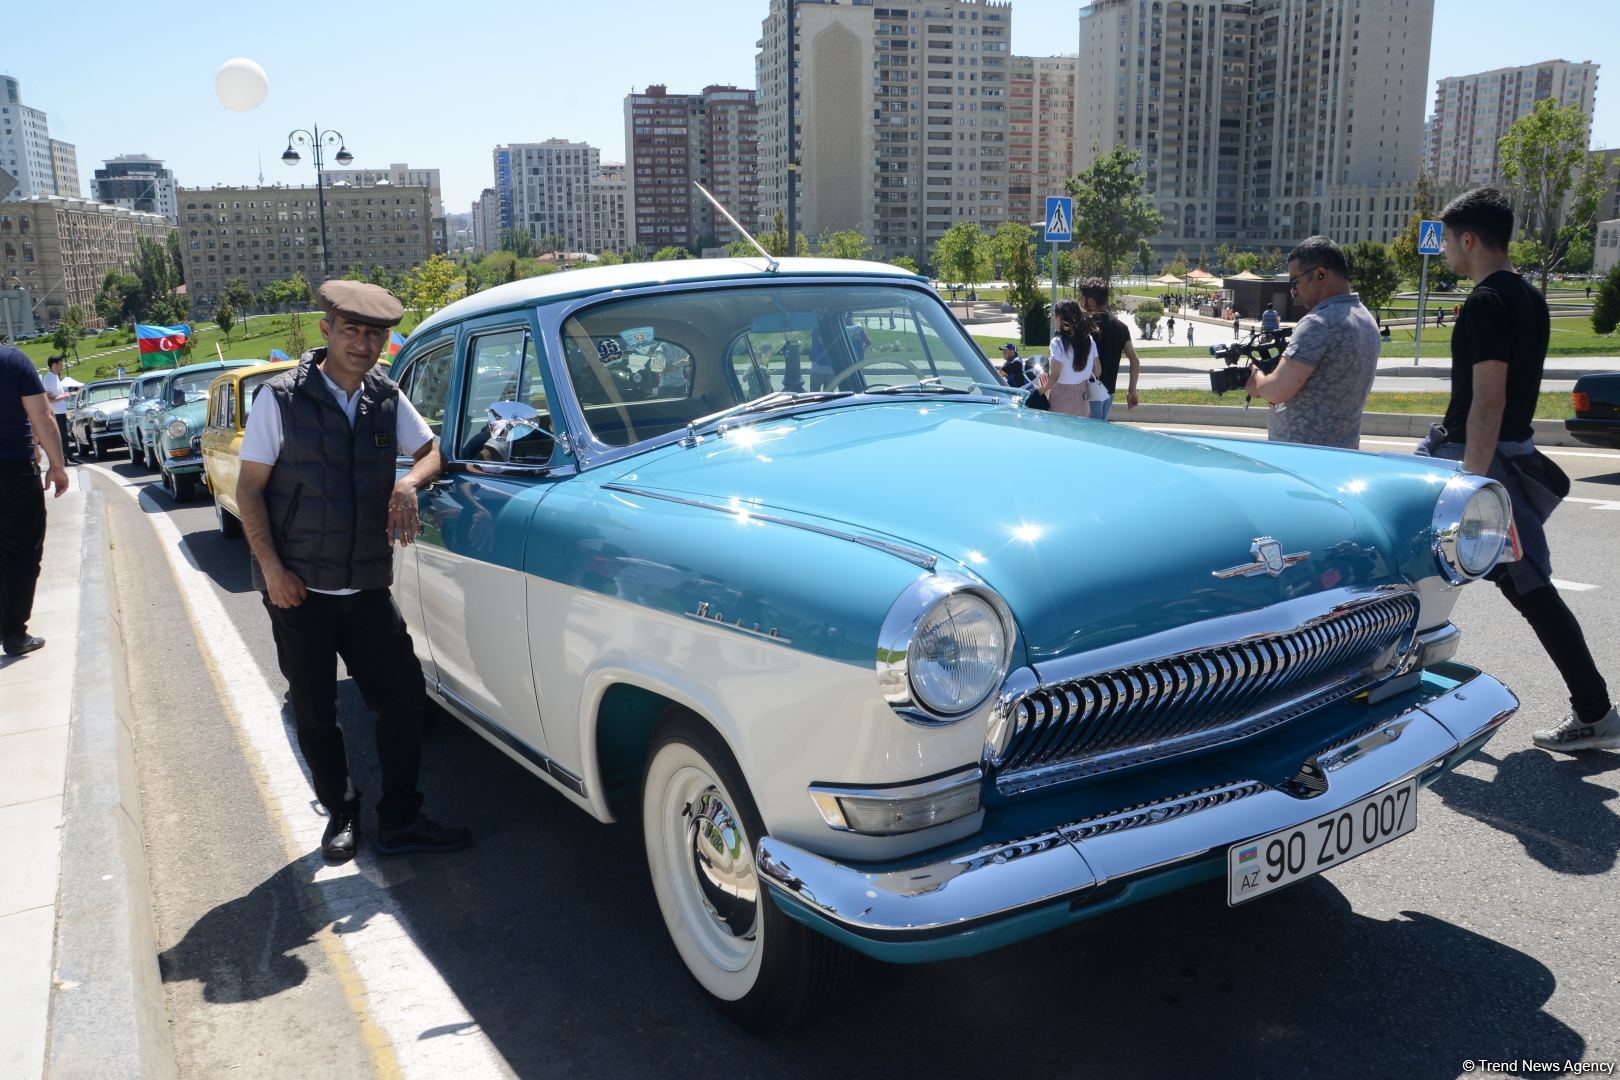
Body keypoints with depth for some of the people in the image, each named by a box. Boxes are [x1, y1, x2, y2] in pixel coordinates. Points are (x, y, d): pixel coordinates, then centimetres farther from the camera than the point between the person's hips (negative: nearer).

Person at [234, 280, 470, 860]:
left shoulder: (387, 399, 3)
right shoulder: (282, 398, -8)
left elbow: (433, 451, 14)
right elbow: (248, 491, -7)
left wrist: (410, 482, -9)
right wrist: (272, 568, -15)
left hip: (367, 588, 3)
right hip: (298, 591, -3)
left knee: (405, 698, 1)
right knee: (315, 716, 10)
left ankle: (399, 820, 16)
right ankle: (340, 813, 30)